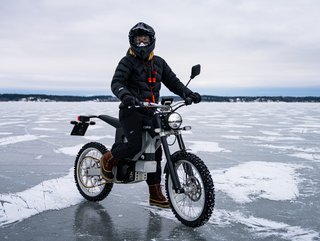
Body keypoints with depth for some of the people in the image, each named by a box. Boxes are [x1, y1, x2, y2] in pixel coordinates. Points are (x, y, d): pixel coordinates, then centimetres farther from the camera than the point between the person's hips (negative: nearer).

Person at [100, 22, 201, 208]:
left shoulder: (158, 62, 15)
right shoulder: (128, 61, -2)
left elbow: (172, 81, 14)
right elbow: (116, 83, -16)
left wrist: (188, 94, -3)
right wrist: (126, 96, -38)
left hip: (150, 112, 6)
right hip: (131, 110, -6)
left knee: (156, 151, 4)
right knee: (135, 145, -25)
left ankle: (155, 194, 13)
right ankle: (108, 159, 6)